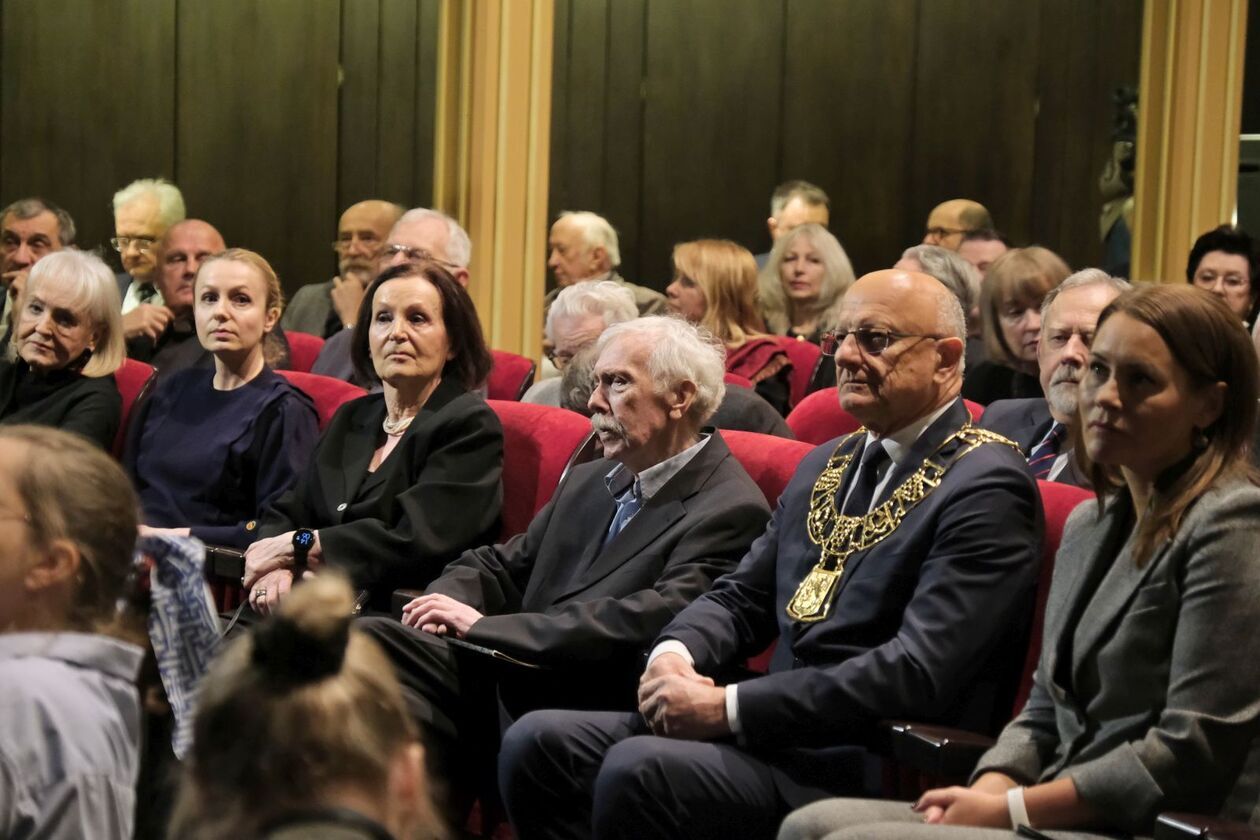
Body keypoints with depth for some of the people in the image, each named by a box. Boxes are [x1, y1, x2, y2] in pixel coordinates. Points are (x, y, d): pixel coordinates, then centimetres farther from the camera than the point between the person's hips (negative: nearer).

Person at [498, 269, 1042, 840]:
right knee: (537, 744, -9)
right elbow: (741, 597, 21)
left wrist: (729, 706, -20)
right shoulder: (825, 466, 19)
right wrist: (675, 654, -3)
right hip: (772, 727, 8)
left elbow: (920, 671, -19)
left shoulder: (986, 486, -9)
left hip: (864, 766, -8)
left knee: (638, 771, -29)